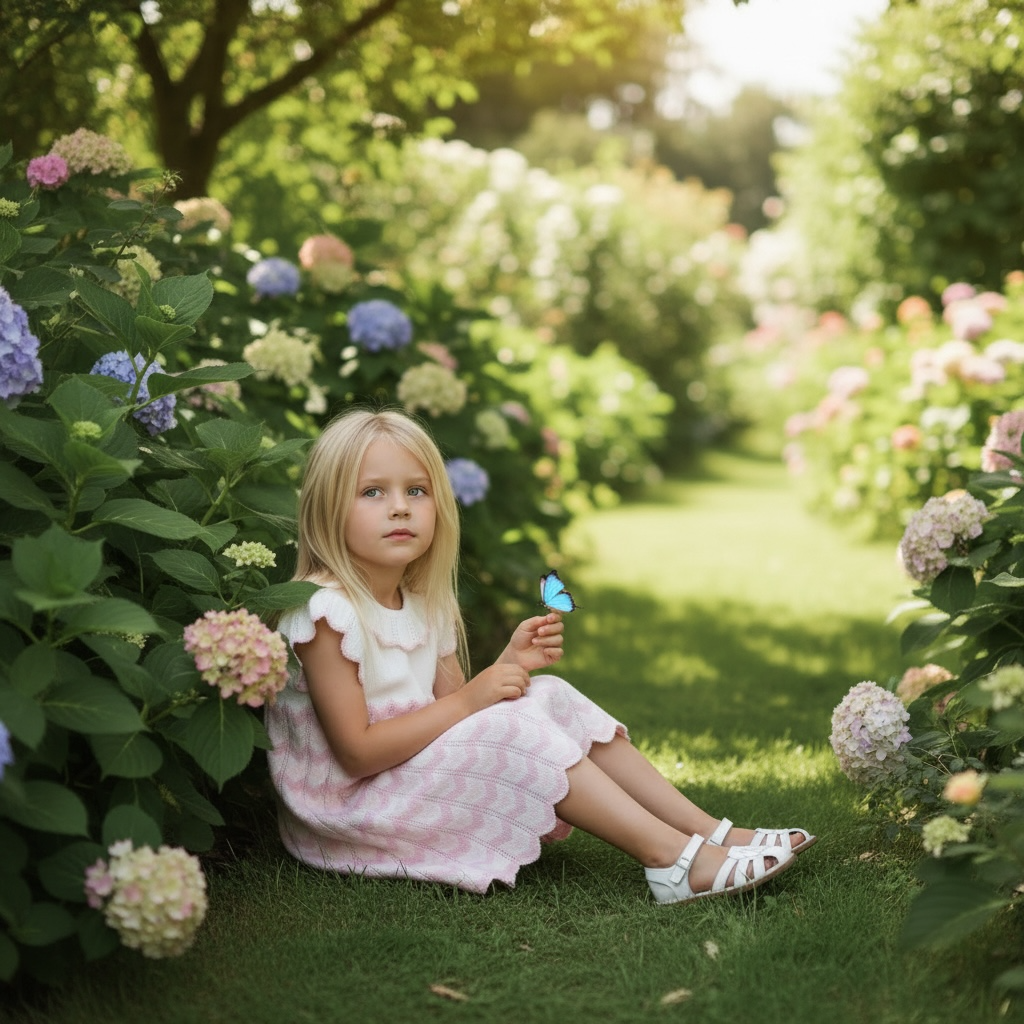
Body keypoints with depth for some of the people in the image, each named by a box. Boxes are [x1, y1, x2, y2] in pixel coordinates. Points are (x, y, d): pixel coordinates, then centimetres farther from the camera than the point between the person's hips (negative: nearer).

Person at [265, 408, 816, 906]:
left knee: (549, 696, -3)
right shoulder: (325, 613, -21)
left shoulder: (421, 602, 7)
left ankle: (710, 831, -5)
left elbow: (452, 711, 8)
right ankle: (671, 857, -22)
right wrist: (467, 701, -24)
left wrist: (507, 665, -10)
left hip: (425, 768, 9)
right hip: (350, 807, -9)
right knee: (516, 728, -24)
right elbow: (357, 753, -25)